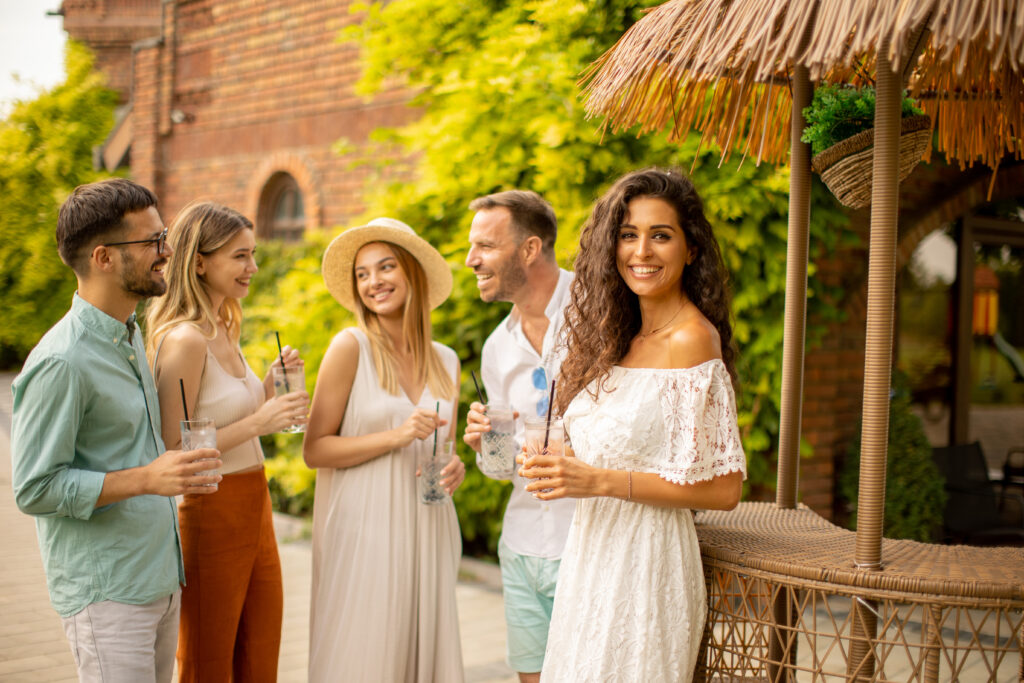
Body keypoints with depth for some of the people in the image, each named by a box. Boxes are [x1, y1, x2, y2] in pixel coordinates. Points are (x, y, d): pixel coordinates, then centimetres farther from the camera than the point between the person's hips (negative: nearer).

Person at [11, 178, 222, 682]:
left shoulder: (129, 335, 10)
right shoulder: (60, 362, -18)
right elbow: (34, 489, -19)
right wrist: (146, 479, -25)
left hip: (161, 580, 8)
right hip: (106, 595, -8)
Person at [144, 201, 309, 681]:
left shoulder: (224, 331, 9)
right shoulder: (184, 339, -18)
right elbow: (173, 452, -20)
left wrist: (271, 385, 3)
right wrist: (257, 422, -23)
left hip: (254, 510, 9)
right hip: (210, 514, -8)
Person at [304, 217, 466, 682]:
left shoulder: (445, 361, 10)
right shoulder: (351, 347, -5)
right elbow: (314, 450, -7)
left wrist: (454, 469, 0)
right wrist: (395, 436, -17)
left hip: (427, 530, 5)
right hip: (364, 528, -4)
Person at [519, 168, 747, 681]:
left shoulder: (692, 339, -15)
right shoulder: (622, 337, 8)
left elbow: (723, 489, -18)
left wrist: (601, 481, -19)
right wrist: (558, 463, 0)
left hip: (646, 559, -7)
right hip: (591, 554, 8)